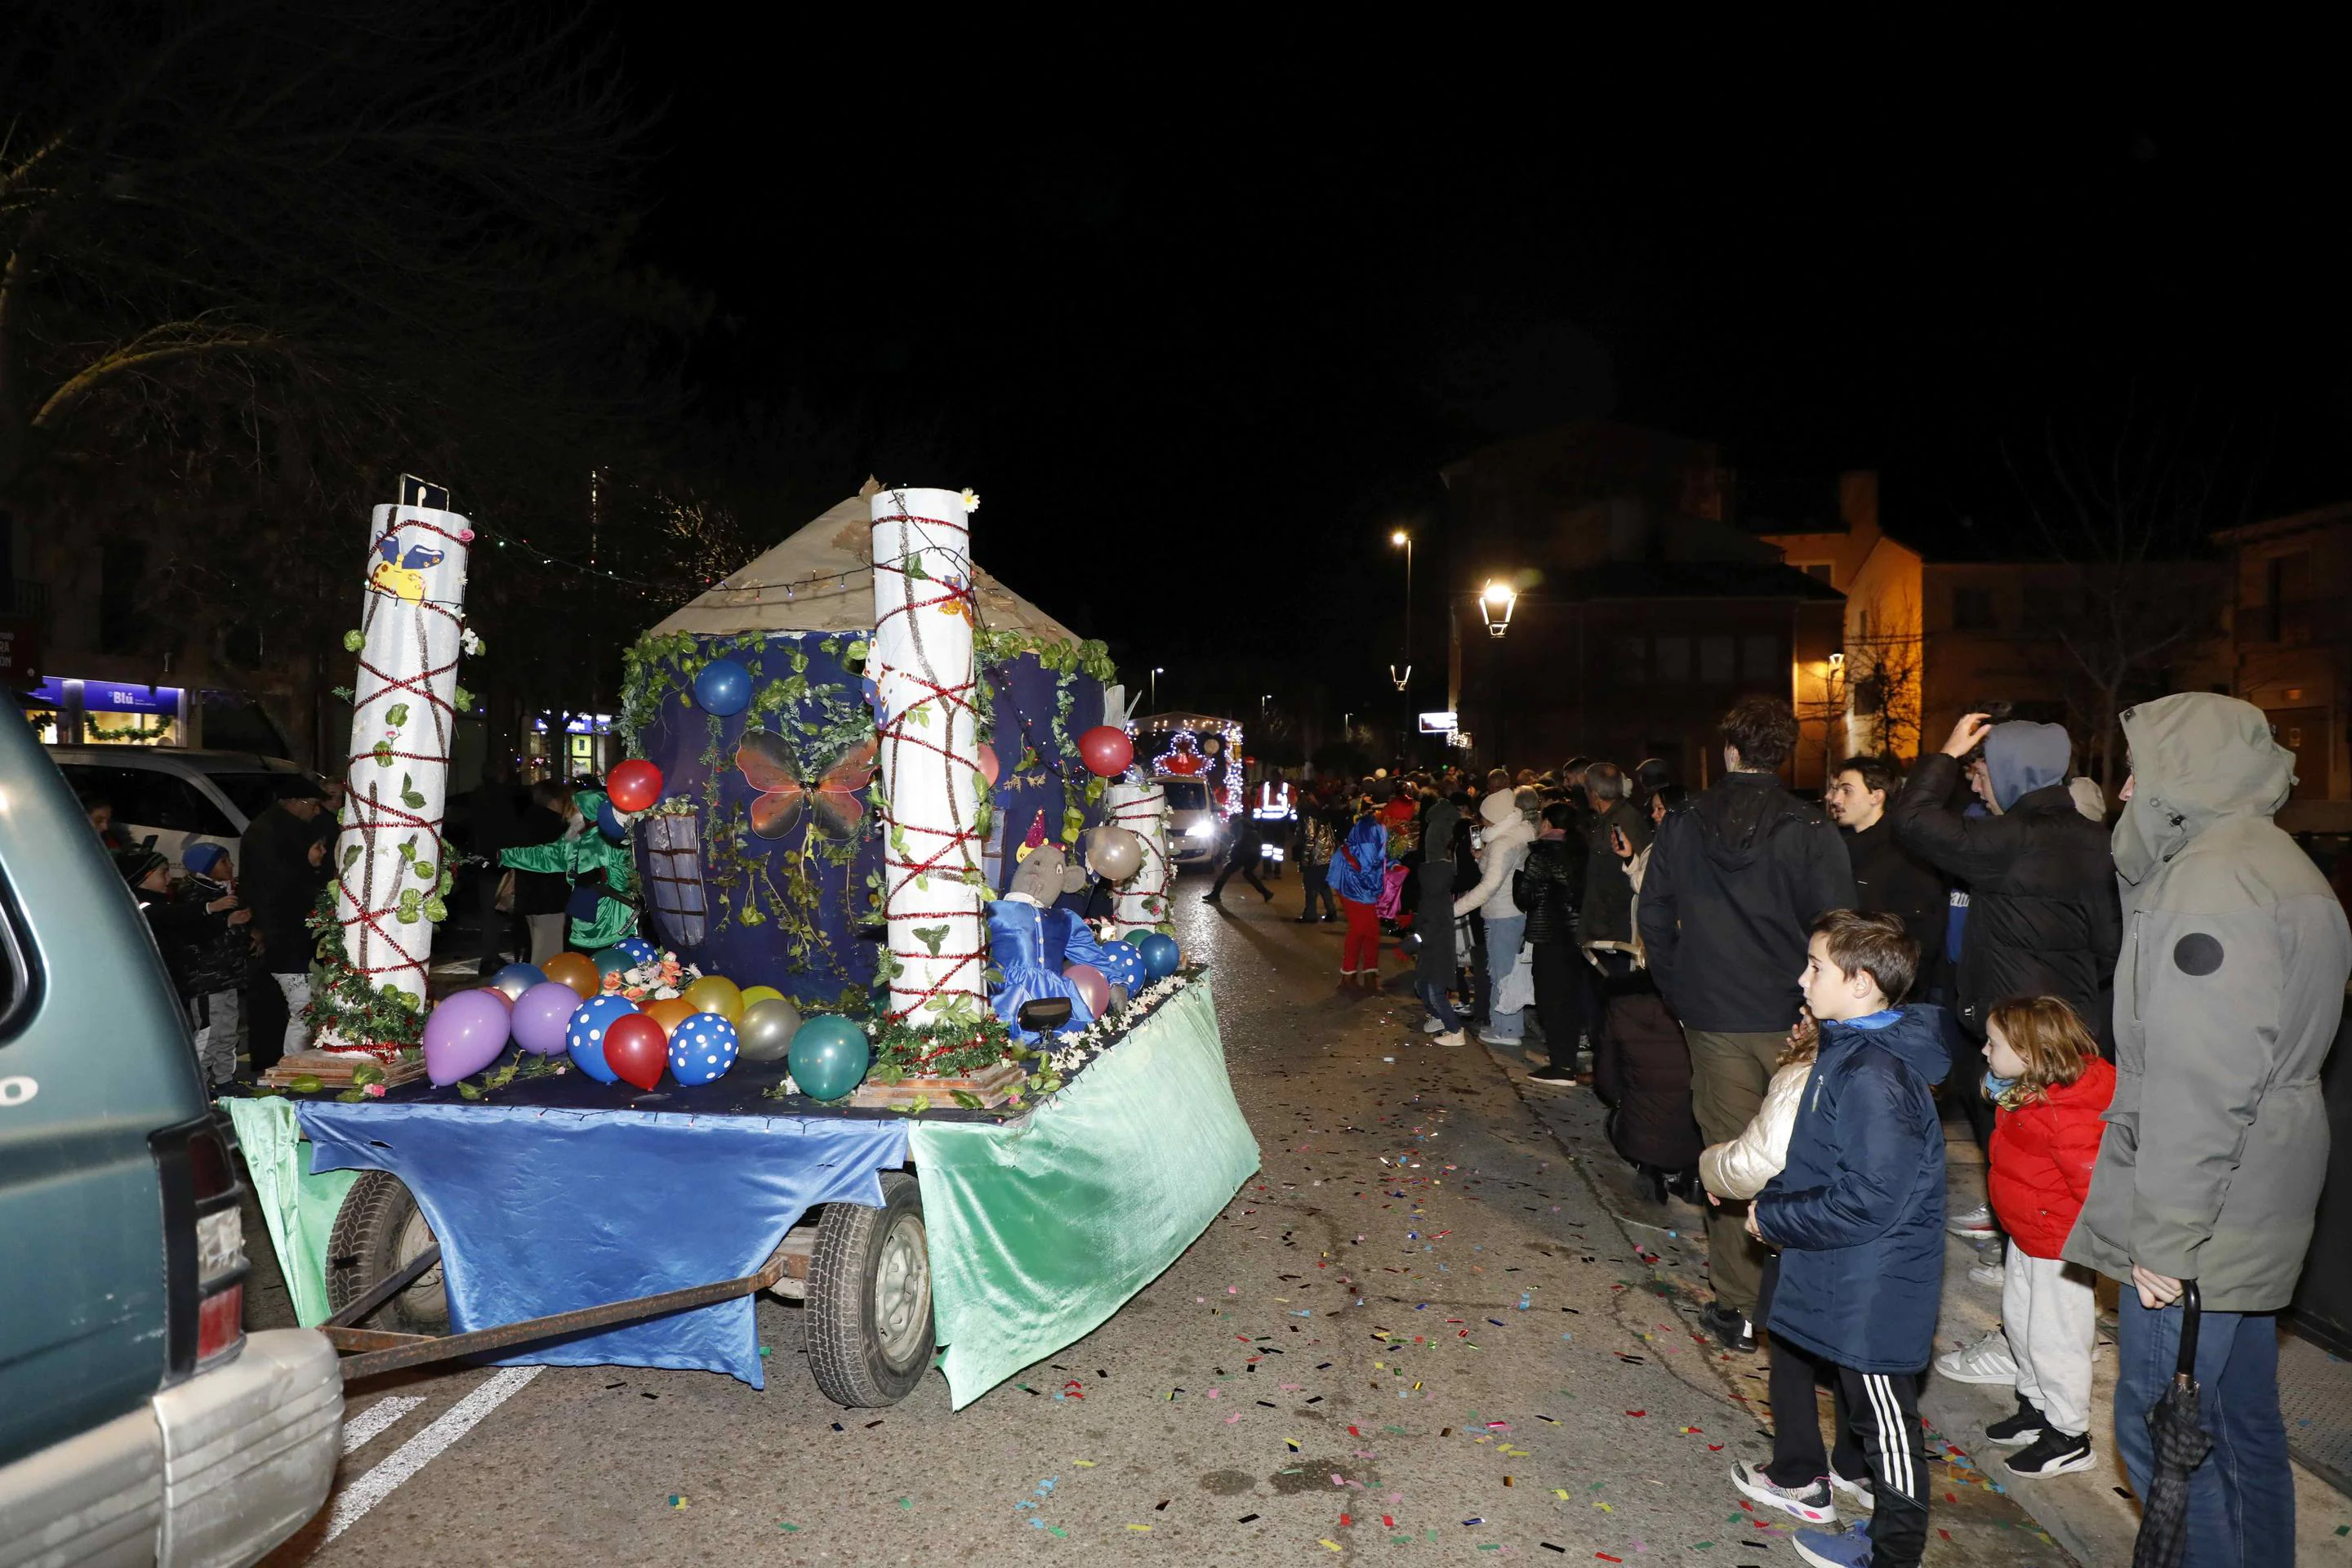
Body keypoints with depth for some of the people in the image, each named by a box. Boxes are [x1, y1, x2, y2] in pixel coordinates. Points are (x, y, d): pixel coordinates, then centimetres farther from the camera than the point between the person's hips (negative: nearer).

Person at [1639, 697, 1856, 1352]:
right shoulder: (1808, 829, -9)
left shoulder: (1681, 826, 0)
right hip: (1793, 1023, -1)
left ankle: (1739, 1308, 15)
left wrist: (1679, 992, 15)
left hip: (1714, 1020, 2)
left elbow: (1654, 918, 6)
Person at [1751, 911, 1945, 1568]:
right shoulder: (1850, 1049, 4)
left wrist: (1773, 1217, -17)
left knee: (1888, 1426, 9)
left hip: (1876, 1294, -10)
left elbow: (1865, 1203, -29)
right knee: (1871, 1414, 23)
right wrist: (1777, 1197, 3)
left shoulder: (1873, 1078, -29)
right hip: (1855, 1286, 10)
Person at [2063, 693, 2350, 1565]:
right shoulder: (2274, 868, 15)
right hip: (2247, 1215, 10)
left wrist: (2166, 1235, -19)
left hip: (2195, 1228, -10)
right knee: (2241, 1419, 20)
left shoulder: (2215, 882, -19)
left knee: (2160, 1429, -2)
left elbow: (2202, 1085, -23)